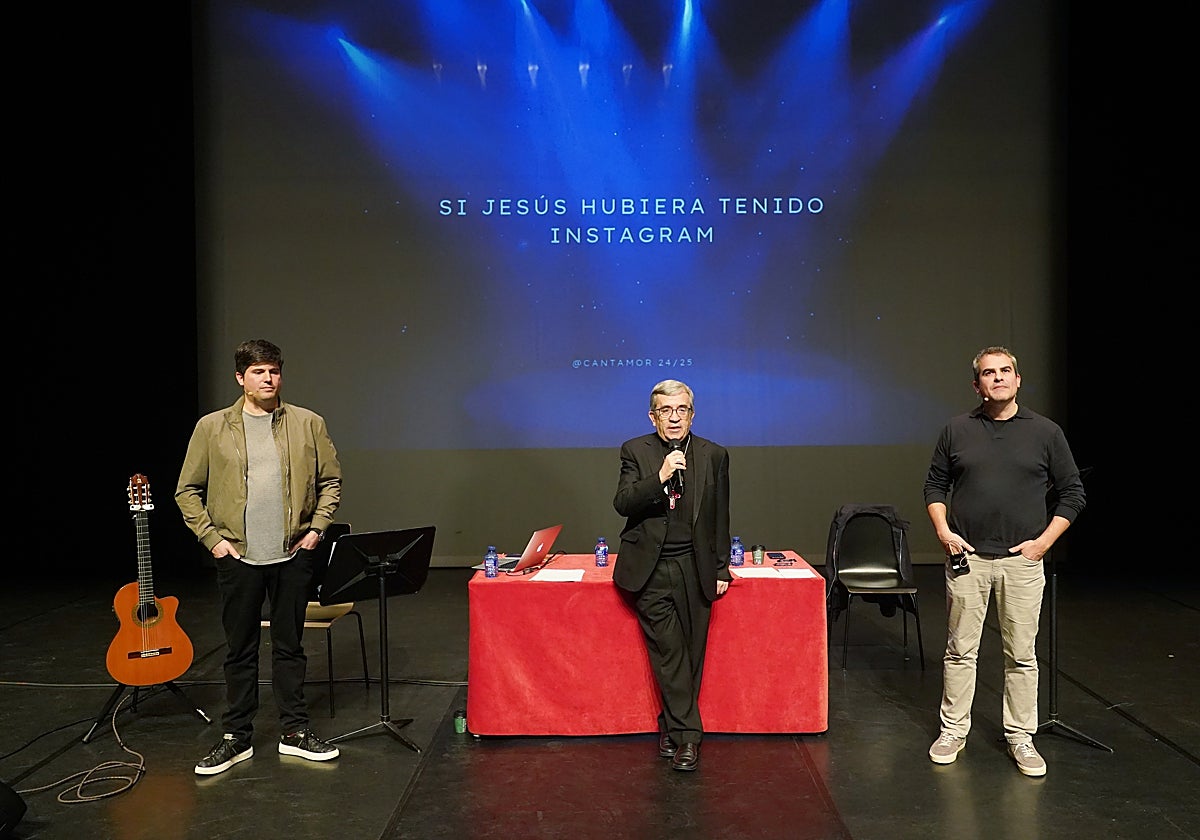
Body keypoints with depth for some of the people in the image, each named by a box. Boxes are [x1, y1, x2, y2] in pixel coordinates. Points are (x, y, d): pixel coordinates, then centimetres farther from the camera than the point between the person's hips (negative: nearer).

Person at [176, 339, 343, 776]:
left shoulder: (308, 424, 4)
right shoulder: (212, 427, 2)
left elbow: (331, 481, 10)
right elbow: (187, 490, 7)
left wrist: (316, 528, 0)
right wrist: (211, 538, -2)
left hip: (293, 555, 1)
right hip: (238, 557, 0)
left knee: (289, 646, 10)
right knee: (240, 650, 9)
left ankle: (294, 731, 22)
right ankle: (237, 738, 21)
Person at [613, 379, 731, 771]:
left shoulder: (714, 455, 5)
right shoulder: (635, 451, 1)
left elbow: (720, 518, 10)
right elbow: (622, 503, -10)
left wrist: (721, 568, 8)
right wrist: (659, 478, -22)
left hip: (695, 568, 2)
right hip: (651, 569, -2)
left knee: (690, 653, 5)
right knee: (669, 653, -6)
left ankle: (671, 725, 21)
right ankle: (687, 733, 2)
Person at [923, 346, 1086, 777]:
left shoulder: (1046, 432, 2)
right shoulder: (957, 430, 4)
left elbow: (1072, 494, 7)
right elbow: (935, 485, 12)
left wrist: (1044, 540, -3)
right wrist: (943, 530, -2)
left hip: (1022, 560, 0)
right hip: (966, 557, 0)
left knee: (1022, 655, 7)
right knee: (960, 650, 7)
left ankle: (1020, 737, 21)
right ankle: (953, 731, 20)